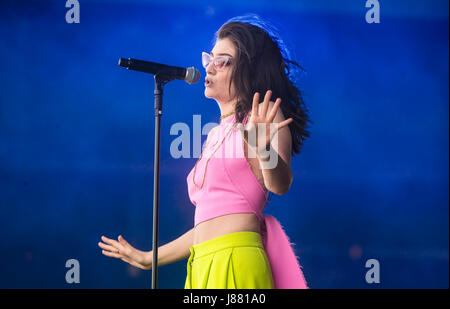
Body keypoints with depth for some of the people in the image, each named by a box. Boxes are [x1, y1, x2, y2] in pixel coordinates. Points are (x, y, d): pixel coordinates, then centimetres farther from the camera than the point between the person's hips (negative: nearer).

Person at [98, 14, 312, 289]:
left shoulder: (259, 116, -1)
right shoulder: (217, 134, 21)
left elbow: (280, 185, -18)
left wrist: (264, 150, -38)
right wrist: (148, 258, 30)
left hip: (236, 261, -7)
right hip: (205, 266, 7)